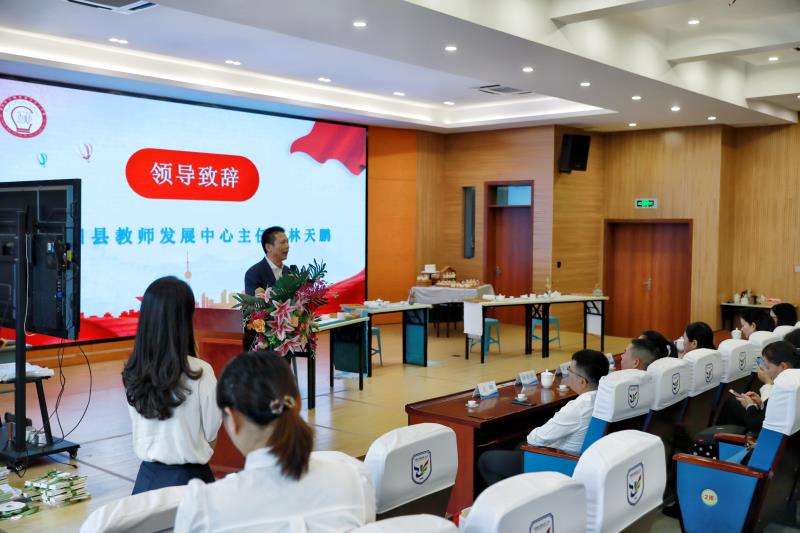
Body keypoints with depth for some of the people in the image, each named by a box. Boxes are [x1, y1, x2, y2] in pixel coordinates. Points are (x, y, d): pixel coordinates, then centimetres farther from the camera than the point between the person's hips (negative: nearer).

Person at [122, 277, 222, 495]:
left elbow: (138, 428, 6)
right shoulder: (200, 372, -19)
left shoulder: (132, 372, -6)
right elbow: (212, 430, -6)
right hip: (189, 477, -4)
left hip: (147, 476, 4)